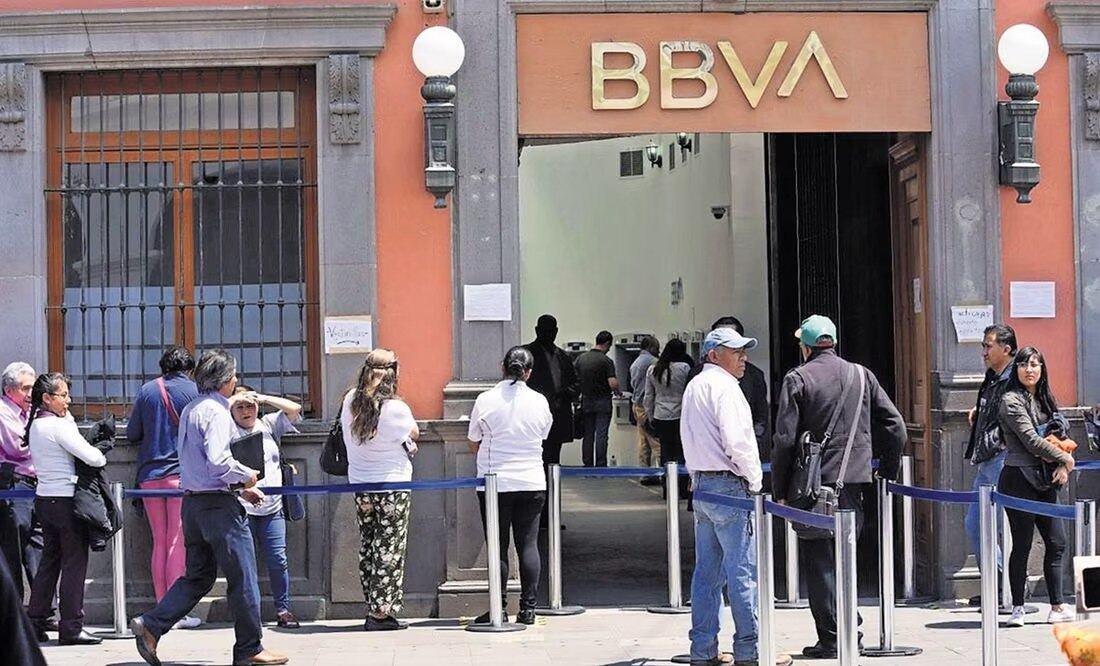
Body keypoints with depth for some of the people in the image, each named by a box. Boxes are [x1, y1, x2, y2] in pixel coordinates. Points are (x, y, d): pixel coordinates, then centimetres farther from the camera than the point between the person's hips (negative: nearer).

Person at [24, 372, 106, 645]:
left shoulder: (34, 425, 11)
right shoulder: (58, 426, -16)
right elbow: (92, 457, -19)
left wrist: (65, 414, 12)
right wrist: (101, 457, 0)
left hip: (44, 498, 9)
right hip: (66, 500, -9)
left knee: (49, 560, 16)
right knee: (74, 563, -2)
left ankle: (35, 622, 19)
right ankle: (71, 628, 1)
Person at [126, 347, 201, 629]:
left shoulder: (147, 390, 5)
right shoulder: (194, 390, -3)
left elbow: (132, 434, 9)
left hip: (149, 476, 3)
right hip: (182, 474, -3)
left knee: (159, 542, 9)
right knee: (178, 543, -2)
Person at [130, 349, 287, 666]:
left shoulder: (189, 410, 16)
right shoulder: (216, 411, -14)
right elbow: (218, 460, -25)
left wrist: (239, 487, 19)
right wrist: (247, 476, -8)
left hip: (193, 502, 9)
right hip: (219, 504, -9)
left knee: (197, 577, 15)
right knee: (243, 578, 1)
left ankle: (150, 625, 3)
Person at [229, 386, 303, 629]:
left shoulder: (269, 425, 16)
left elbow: (294, 409, 9)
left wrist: (262, 398, 5)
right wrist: (232, 400, 1)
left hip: (271, 507, 2)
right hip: (241, 507, -2)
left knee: (277, 559, -1)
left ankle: (283, 609, 6)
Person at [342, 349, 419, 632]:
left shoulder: (350, 401, -2)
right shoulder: (395, 409, -19)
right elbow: (414, 435, -4)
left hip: (360, 485, 6)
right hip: (392, 486, -5)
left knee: (368, 545, 14)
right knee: (389, 549, 1)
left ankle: (374, 609, 18)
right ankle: (381, 613, 0)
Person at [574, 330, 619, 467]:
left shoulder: (581, 358, 3)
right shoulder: (606, 361, -13)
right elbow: (613, 383, -19)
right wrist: (617, 391, 1)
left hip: (586, 401, 5)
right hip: (602, 402, -5)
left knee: (588, 435, 10)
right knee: (601, 435, -2)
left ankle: (588, 465, 11)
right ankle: (600, 465, -2)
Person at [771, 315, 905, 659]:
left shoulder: (798, 379, -5)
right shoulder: (861, 375, 7)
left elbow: (784, 439, -9)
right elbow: (895, 426, 7)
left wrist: (779, 490, -2)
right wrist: (887, 472, 18)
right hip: (854, 481, 4)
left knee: (820, 563, 2)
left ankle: (831, 639, 2)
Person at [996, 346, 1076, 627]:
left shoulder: (1044, 400, 16)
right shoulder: (1011, 400, -8)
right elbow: (1031, 440, -15)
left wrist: (1062, 467, -3)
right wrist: (1065, 458, -6)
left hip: (1045, 482, 7)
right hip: (1019, 479, -7)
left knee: (1056, 543, 4)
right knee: (1022, 545, -4)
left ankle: (1057, 607, 9)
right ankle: (1017, 609, 4)